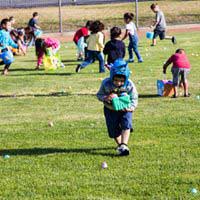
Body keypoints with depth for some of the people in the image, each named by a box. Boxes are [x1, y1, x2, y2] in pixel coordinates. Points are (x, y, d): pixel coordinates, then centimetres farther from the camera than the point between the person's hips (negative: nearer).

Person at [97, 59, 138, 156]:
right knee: (113, 129, 7)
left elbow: (134, 99, -10)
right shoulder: (106, 83, -19)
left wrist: (130, 107, -30)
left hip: (125, 109, -1)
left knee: (126, 125, -23)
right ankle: (119, 144, 34)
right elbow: (99, 95, -5)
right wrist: (105, 98, -28)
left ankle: (123, 146, -26)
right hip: (110, 109, 1)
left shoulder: (129, 85, -20)